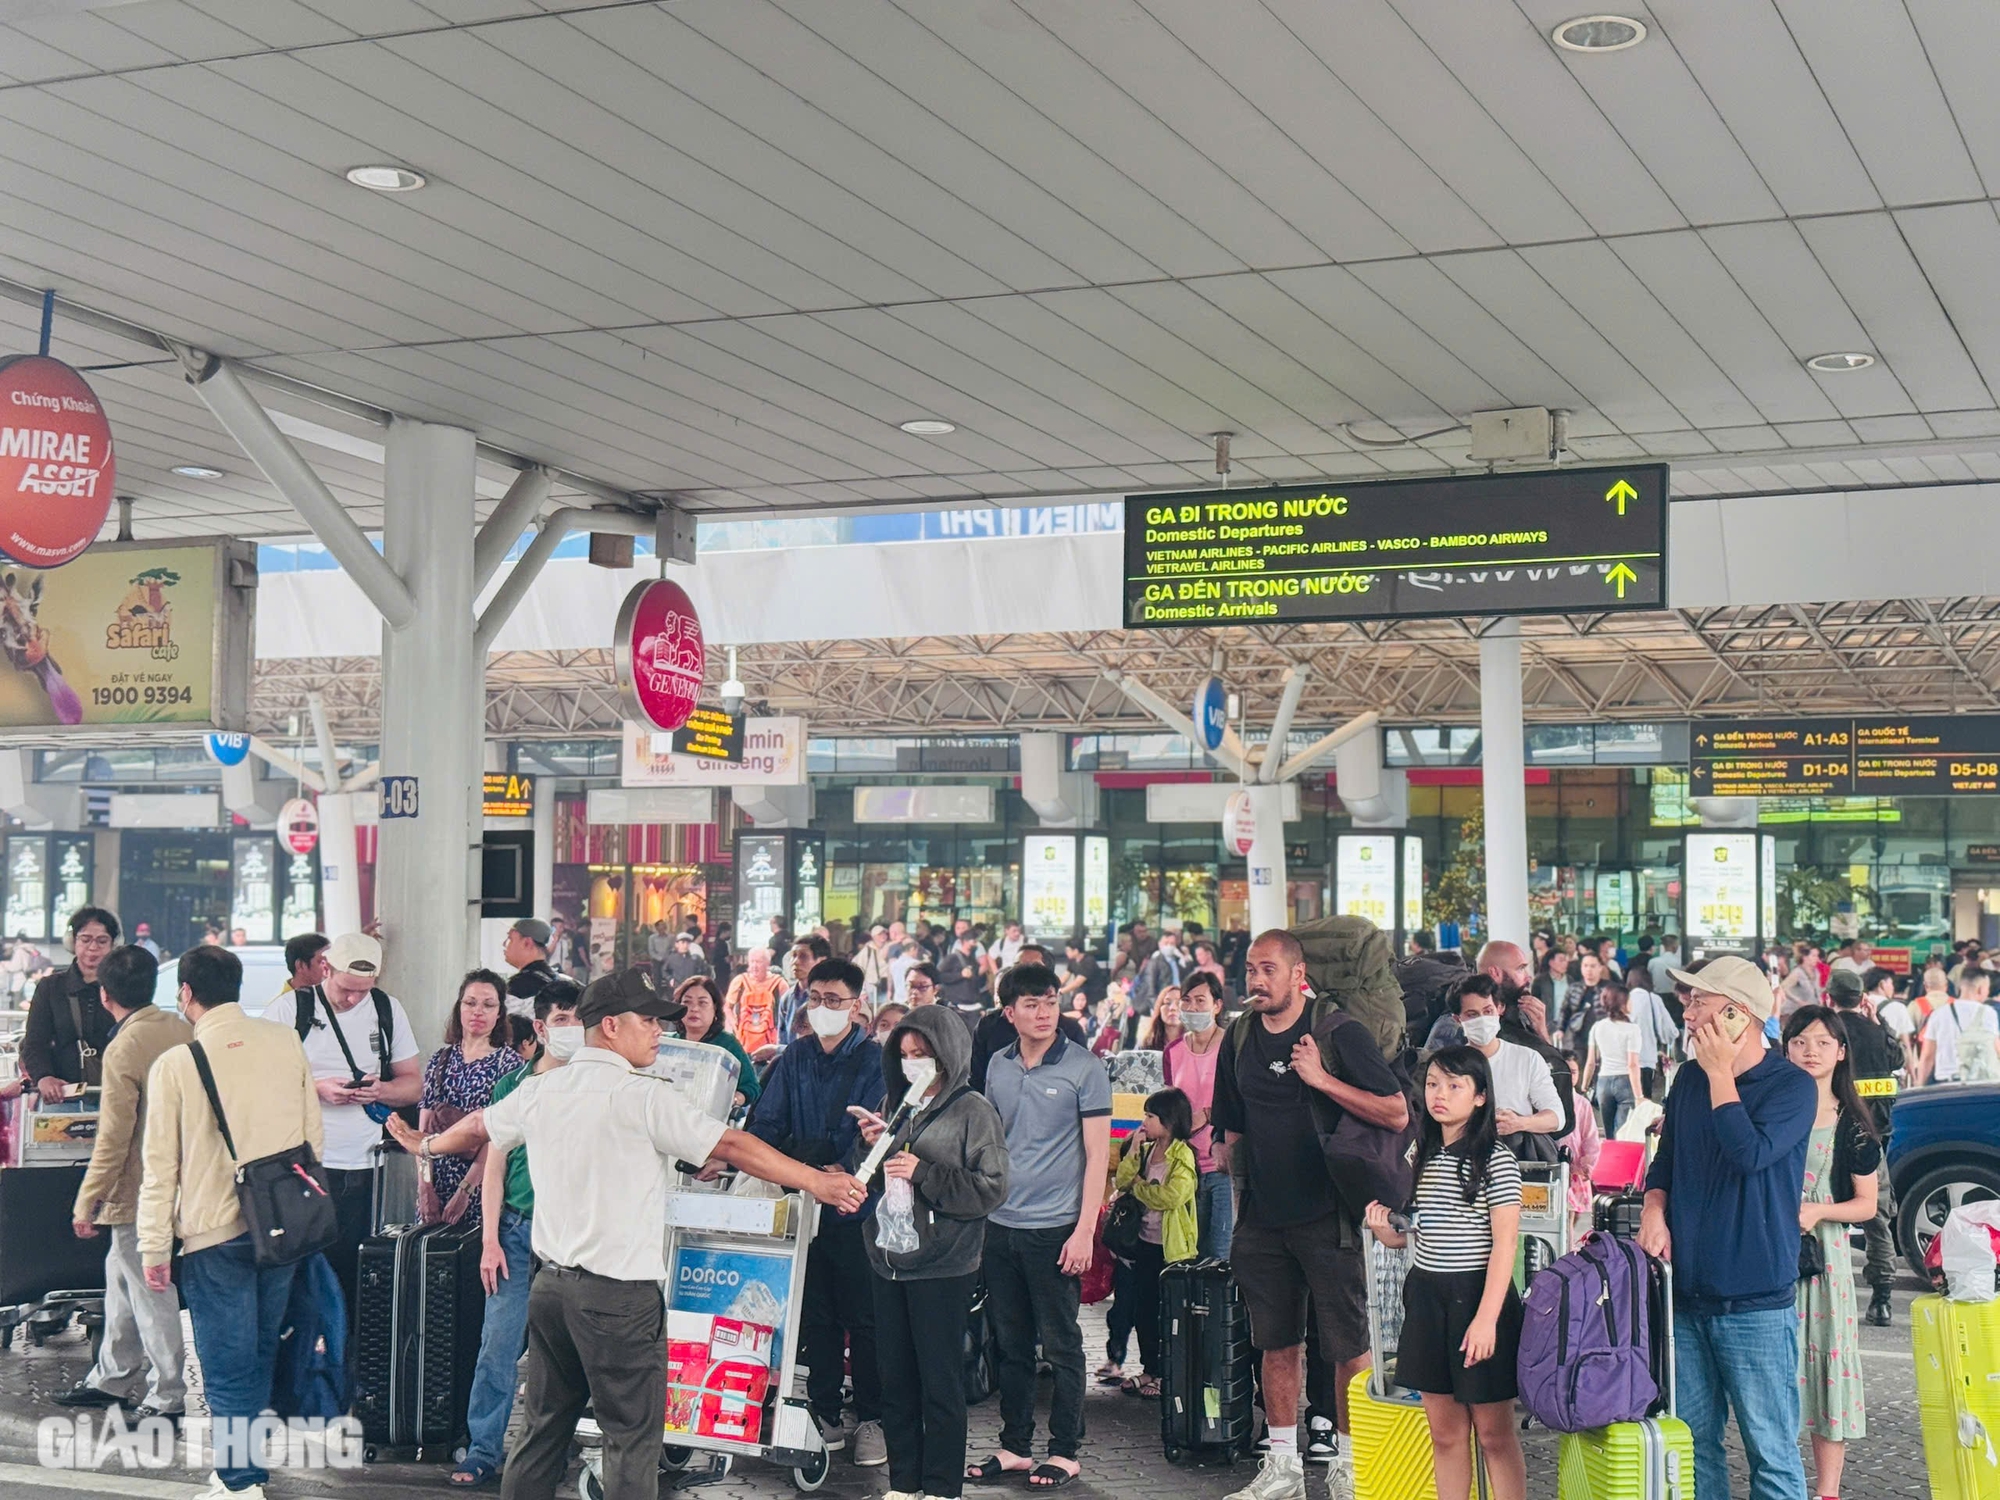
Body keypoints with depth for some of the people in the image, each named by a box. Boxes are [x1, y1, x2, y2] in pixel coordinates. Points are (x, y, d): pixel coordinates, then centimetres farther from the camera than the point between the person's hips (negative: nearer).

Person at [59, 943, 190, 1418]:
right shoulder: (181, 1029, 2)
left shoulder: (123, 1050, -20)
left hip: (140, 1192, -8)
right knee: (121, 1274, 21)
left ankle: (166, 1397, 9)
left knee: (150, 1290, 1)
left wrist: (86, 1204, -11)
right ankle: (112, 1379, 33)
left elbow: (113, 1139, -19)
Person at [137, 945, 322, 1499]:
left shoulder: (175, 1064, -9)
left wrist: (154, 1247, 1)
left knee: (228, 1364, 2)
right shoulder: (286, 1044, 1)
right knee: (260, 1354, 17)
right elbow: (313, 1136, 9)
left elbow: (161, 1165, -6)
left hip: (213, 1231, -4)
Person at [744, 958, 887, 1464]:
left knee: (863, 1318, 2)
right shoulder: (795, 1058, 8)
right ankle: (825, 1413, 21)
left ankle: (871, 1419, 12)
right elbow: (765, 1124, 3)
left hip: (857, 1209, -4)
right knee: (815, 1315, 11)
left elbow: (872, 1133, -15)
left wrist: (843, 1174, -30)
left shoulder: (874, 1060, -6)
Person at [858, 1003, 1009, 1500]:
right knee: (895, 1379, 11)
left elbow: (992, 1189, -13)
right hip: (888, 1260, 6)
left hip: (942, 1267, -6)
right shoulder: (895, 1103, 11)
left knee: (940, 1383, 1)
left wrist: (923, 1173, -18)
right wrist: (874, 1146, 0)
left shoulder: (973, 1111, -6)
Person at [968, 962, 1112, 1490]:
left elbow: (1097, 1153, -7)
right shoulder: (998, 1066, 8)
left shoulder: (1083, 1067, -6)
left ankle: (1065, 1452, 12)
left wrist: (1085, 1229, -12)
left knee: (1061, 1347, 3)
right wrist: (976, 1211, 11)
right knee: (1011, 1345, 12)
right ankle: (1015, 1447, 21)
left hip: (1055, 1227, -5)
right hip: (1000, 1226, 5)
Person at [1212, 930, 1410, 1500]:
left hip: (1329, 1216, -5)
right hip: (1263, 1218, 5)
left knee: (1348, 1346, -1)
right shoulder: (1239, 1039, 7)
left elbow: (1397, 1114, -13)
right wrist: (1240, 1201, 16)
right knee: (1276, 1344, 11)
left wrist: (1323, 1080, -21)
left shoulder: (1339, 1033, -10)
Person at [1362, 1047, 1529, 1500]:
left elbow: (1504, 1243, -13)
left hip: (1477, 1294, -6)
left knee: (1494, 1433, 0)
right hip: (1426, 1296, 6)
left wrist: (1486, 1318, -20)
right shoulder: (1423, 1156, 11)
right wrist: (1385, 1231, -4)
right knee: (1445, 1432, 10)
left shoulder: (1495, 1161, -9)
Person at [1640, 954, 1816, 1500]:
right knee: (1693, 1444, 11)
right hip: (1686, 1294, 6)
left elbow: (1750, 1154, -23)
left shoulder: (1792, 1086, -8)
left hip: (1755, 1305, -6)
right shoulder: (1689, 1078, 10)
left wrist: (1721, 1073, -15)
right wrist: (1654, 1211, 0)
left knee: (1771, 1451, -1)